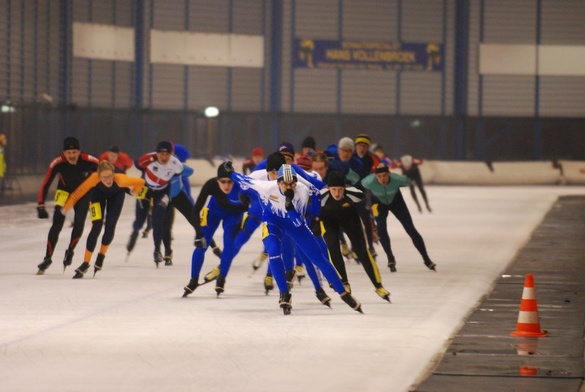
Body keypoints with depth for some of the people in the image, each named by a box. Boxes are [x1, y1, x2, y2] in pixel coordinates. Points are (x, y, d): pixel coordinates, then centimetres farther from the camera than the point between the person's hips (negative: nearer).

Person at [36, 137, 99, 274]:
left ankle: (70, 252, 11)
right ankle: (48, 258, -2)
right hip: (64, 191, 0)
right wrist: (41, 205, -29)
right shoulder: (57, 163, -30)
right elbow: (45, 184, -24)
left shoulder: (89, 161, -30)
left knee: (79, 222, -14)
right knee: (57, 223, -11)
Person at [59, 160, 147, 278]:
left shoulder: (120, 179, -41)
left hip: (116, 194, 1)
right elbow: (79, 192, -32)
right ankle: (85, 263, 0)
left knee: (110, 226, -8)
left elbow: (140, 182, -27)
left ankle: (101, 255, 21)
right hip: (98, 193, -1)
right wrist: (66, 208, -26)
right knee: (96, 227, -12)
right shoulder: (94, 179, -41)